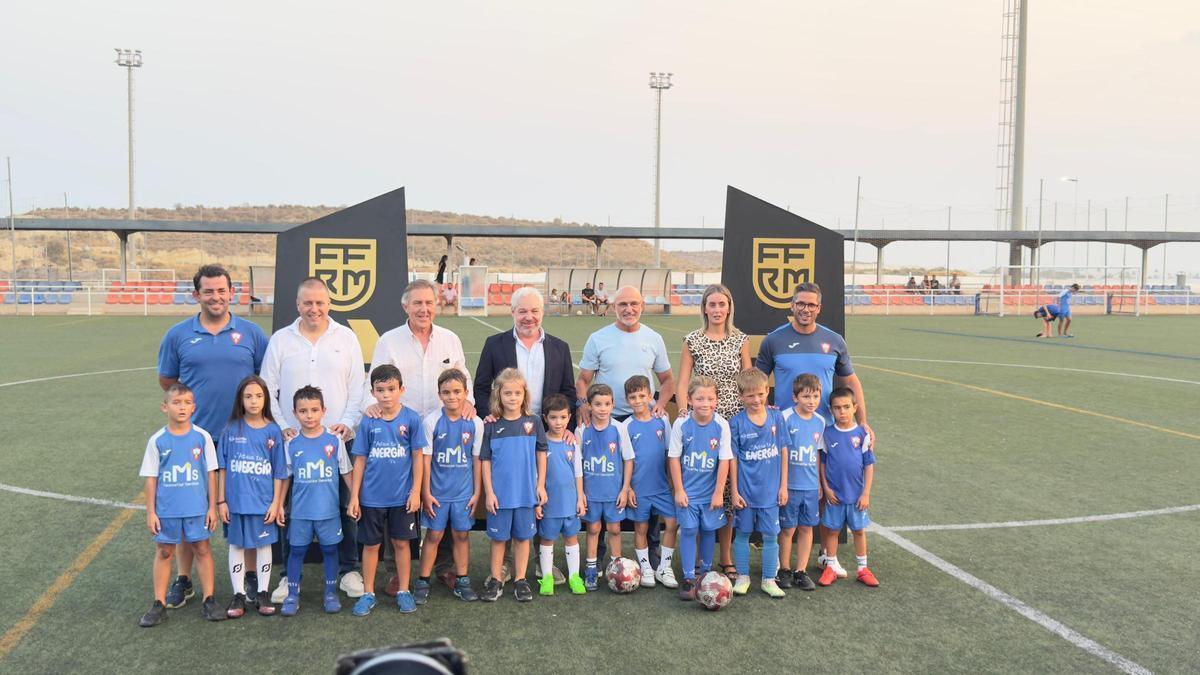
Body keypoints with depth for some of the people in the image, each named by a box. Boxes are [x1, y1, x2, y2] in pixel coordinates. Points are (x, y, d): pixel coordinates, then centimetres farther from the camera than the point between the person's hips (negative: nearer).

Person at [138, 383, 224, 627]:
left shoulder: (202, 437, -4)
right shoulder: (157, 441, -4)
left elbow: (211, 473, 0)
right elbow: (151, 477, 1)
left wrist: (212, 506, 0)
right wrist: (150, 512, -1)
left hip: (197, 507, 0)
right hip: (166, 509, 0)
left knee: (202, 549, 6)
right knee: (164, 552, 9)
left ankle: (209, 600, 16)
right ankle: (159, 604, 20)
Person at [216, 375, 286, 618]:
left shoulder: (273, 431, -4)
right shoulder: (231, 430, -3)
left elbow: (279, 471, -1)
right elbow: (221, 468, 1)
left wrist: (276, 502, -3)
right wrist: (221, 500, -1)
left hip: (264, 501, 0)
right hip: (236, 500, 0)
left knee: (263, 544, 9)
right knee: (236, 545, 9)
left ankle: (263, 593, 21)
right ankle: (238, 595, 19)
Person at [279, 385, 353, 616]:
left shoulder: (334, 440, -5)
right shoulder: (291, 444, -1)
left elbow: (346, 472, 1)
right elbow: (285, 477, 7)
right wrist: (278, 505, 7)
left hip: (329, 508, -1)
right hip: (300, 510, 1)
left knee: (329, 549, 10)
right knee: (296, 550, 8)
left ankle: (330, 592, 23)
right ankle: (292, 594, 21)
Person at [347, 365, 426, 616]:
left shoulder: (411, 419, -7)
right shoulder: (368, 422, -4)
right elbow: (360, 461, 1)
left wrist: (416, 491, -5)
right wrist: (354, 496, -1)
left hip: (402, 496, -1)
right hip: (372, 496, 1)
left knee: (401, 543, 10)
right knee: (371, 545, 11)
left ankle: (404, 591, 24)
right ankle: (368, 594, 24)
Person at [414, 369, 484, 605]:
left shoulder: (475, 423, -4)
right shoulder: (431, 422, -9)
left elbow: (477, 460, 2)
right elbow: (425, 460, -6)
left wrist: (477, 492, 2)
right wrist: (426, 493, -6)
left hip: (464, 491, 2)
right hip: (437, 491, -1)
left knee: (462, 534, 9)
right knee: (434, 535, 5)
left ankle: (461, 581, 22)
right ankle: (423, 582, 17)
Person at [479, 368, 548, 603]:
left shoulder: (533, 423, 0)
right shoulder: (492, 426, -3)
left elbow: (541, 454, 6)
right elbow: (485, 460, -1)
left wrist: (541, 485, 2)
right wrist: (489, 492, -6)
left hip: (527, 493, 1)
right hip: (499, 493, -1)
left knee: (523, 537, 10)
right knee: (498, 537, 9)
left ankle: (520, 580, 21)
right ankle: (495, 580, 21)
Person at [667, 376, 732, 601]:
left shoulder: (721, 425, -12)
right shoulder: (681, 425, -12)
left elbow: (724, 460, -8)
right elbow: (674, 458, -6)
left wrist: (719, 492, -7)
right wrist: (678, 490, -6)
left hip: (711, 491, 1)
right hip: (687, 491, -1)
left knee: (708, 530, 12)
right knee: (688, 531, -1)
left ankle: (706, 571, 29)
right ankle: (689, 579, 6)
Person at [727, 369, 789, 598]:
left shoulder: (777, 417, -2)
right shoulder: (737, 422, -7)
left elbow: (783, 452, 3)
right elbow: (733, 458, -3)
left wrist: (783, 485, 2)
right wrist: (734, 491, -4)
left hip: (770, 490, 1)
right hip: (745, 490, -1)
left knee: (771, 535, 7)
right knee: (743, 534, 10)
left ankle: (769, 580, 20)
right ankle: (743, 577, 24)